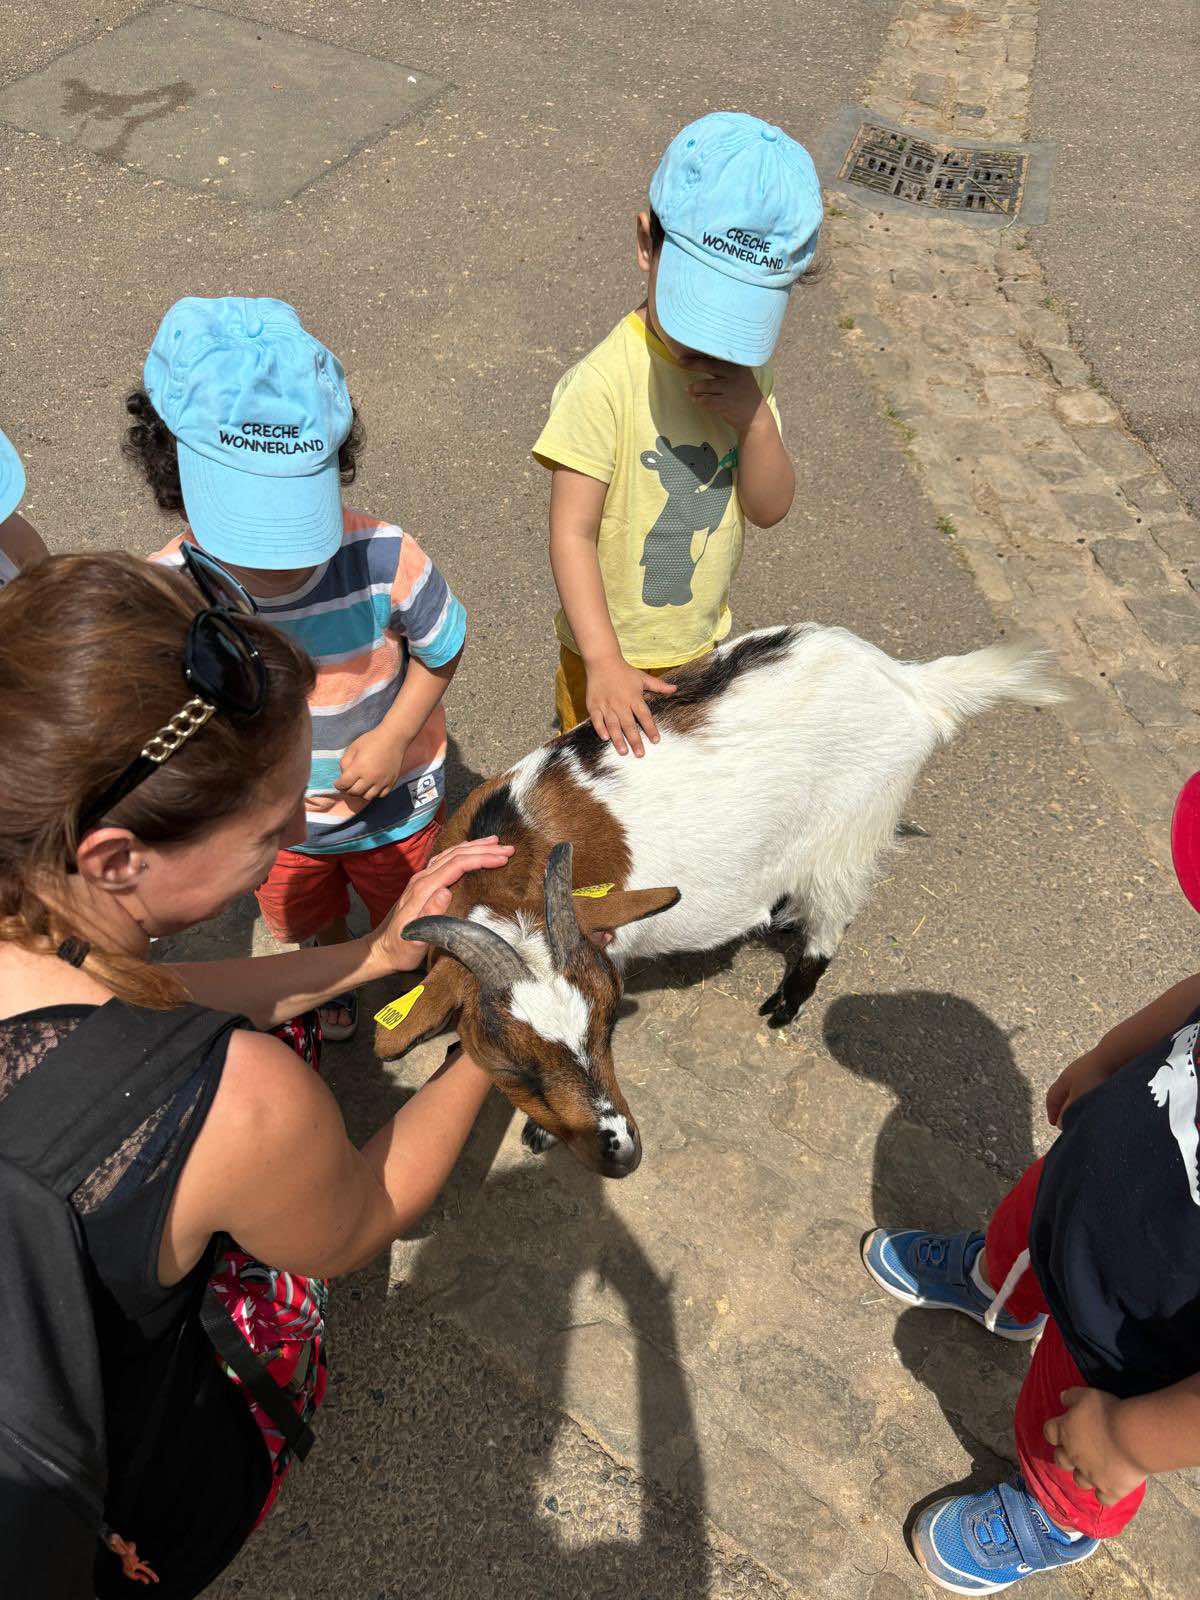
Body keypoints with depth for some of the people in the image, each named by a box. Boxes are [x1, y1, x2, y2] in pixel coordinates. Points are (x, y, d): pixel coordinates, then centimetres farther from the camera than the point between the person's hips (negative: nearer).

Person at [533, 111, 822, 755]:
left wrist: (755, 419, -24)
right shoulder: (603, 383, -26)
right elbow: (572, 533, -26)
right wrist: (604, 661, -33)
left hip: (702, 642, 5)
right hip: (608, 652, -5)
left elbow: (770, 508, -5)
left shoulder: (745, 368, -7)